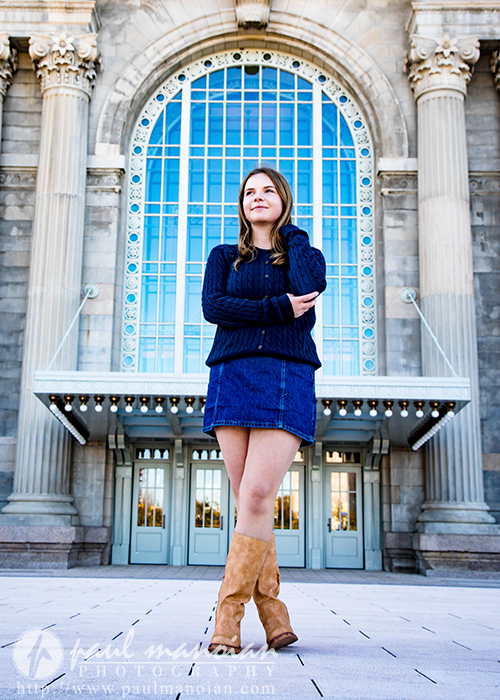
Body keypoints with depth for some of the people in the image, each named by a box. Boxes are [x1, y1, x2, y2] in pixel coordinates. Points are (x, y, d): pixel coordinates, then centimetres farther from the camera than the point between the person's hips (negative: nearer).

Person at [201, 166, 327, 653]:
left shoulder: (304, 253, 18)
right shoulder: (224, 257, 19)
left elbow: (312, 285, -7)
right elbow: (212, 307, 0)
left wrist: (289, 231, 8)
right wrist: (279, 308, -9)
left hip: (288, 380, -2)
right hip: (232, 377, 2)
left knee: (257, 497, -16)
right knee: (249, 501, -2)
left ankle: (229, 615, -10)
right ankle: (273, 613, 6)